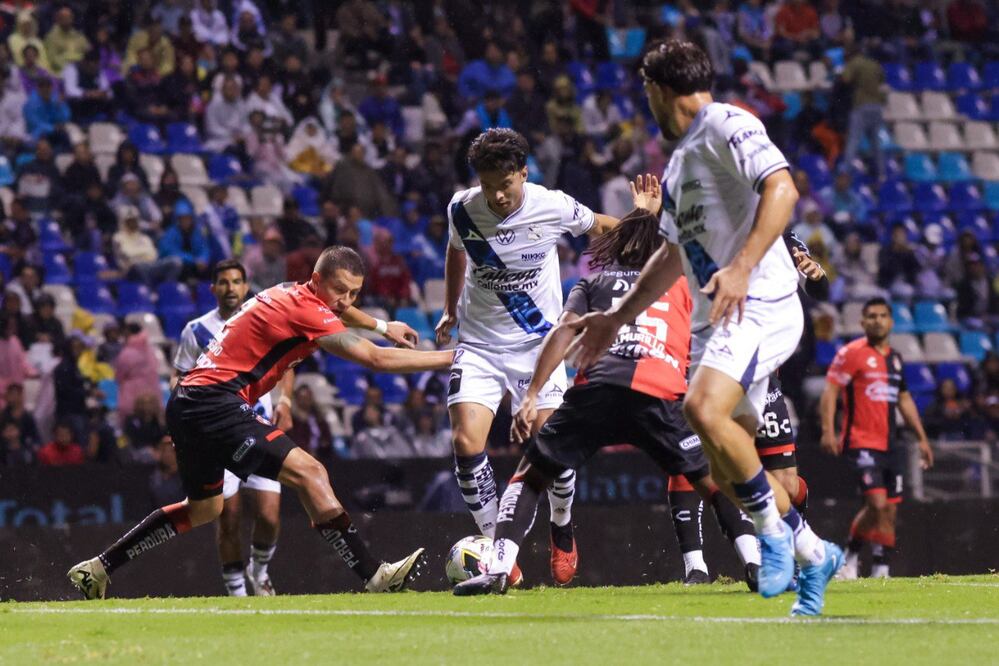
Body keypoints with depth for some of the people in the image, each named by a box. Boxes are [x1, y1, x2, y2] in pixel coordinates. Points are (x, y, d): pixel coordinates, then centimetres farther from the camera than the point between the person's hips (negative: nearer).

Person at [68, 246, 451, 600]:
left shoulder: (292, 295, 13)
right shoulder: (304, 310, -14)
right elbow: (376, 359, -17)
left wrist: (381, 326, 36)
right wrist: (448, 358, -13)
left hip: (188, 404, 11)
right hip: (213, 402, -11)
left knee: (204, 508, 27)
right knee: (309, 473, -19)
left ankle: (97, 569, 32)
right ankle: (374, 576, -24)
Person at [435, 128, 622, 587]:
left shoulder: (553, 208, -13)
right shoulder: (462, 209, -7)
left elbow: (601, 227, 9)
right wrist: (449, 310, 24)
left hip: (539, 345, -1)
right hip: (479, 346, 1)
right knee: (466, 442, -16)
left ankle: (562, 531, 20)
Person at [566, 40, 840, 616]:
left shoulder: (727, 126, -7)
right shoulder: (680, 161, 23)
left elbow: (782, 188, -22)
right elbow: (674, 255, 33)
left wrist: (742, 267, -32)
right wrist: (617, 319, 34)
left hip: (760, 304, -10)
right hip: (714, 319, 10)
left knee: (703, 408, -31)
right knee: (728, 472, 7)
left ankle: (774, 530, -15)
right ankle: (813, 555, 22)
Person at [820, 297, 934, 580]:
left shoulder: (894, 357, 16)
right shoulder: (851, 353, -5)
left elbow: (904, 399, 26)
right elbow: (830, 390, -10)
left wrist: (921, 438, 24)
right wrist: (828, 431, -22)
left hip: (890, 444, 7)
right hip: (862, 442, -7)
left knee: (890, 509, 2)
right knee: (877, 504, -18)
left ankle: (881, 568, 9)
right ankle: (851, 554, 3)